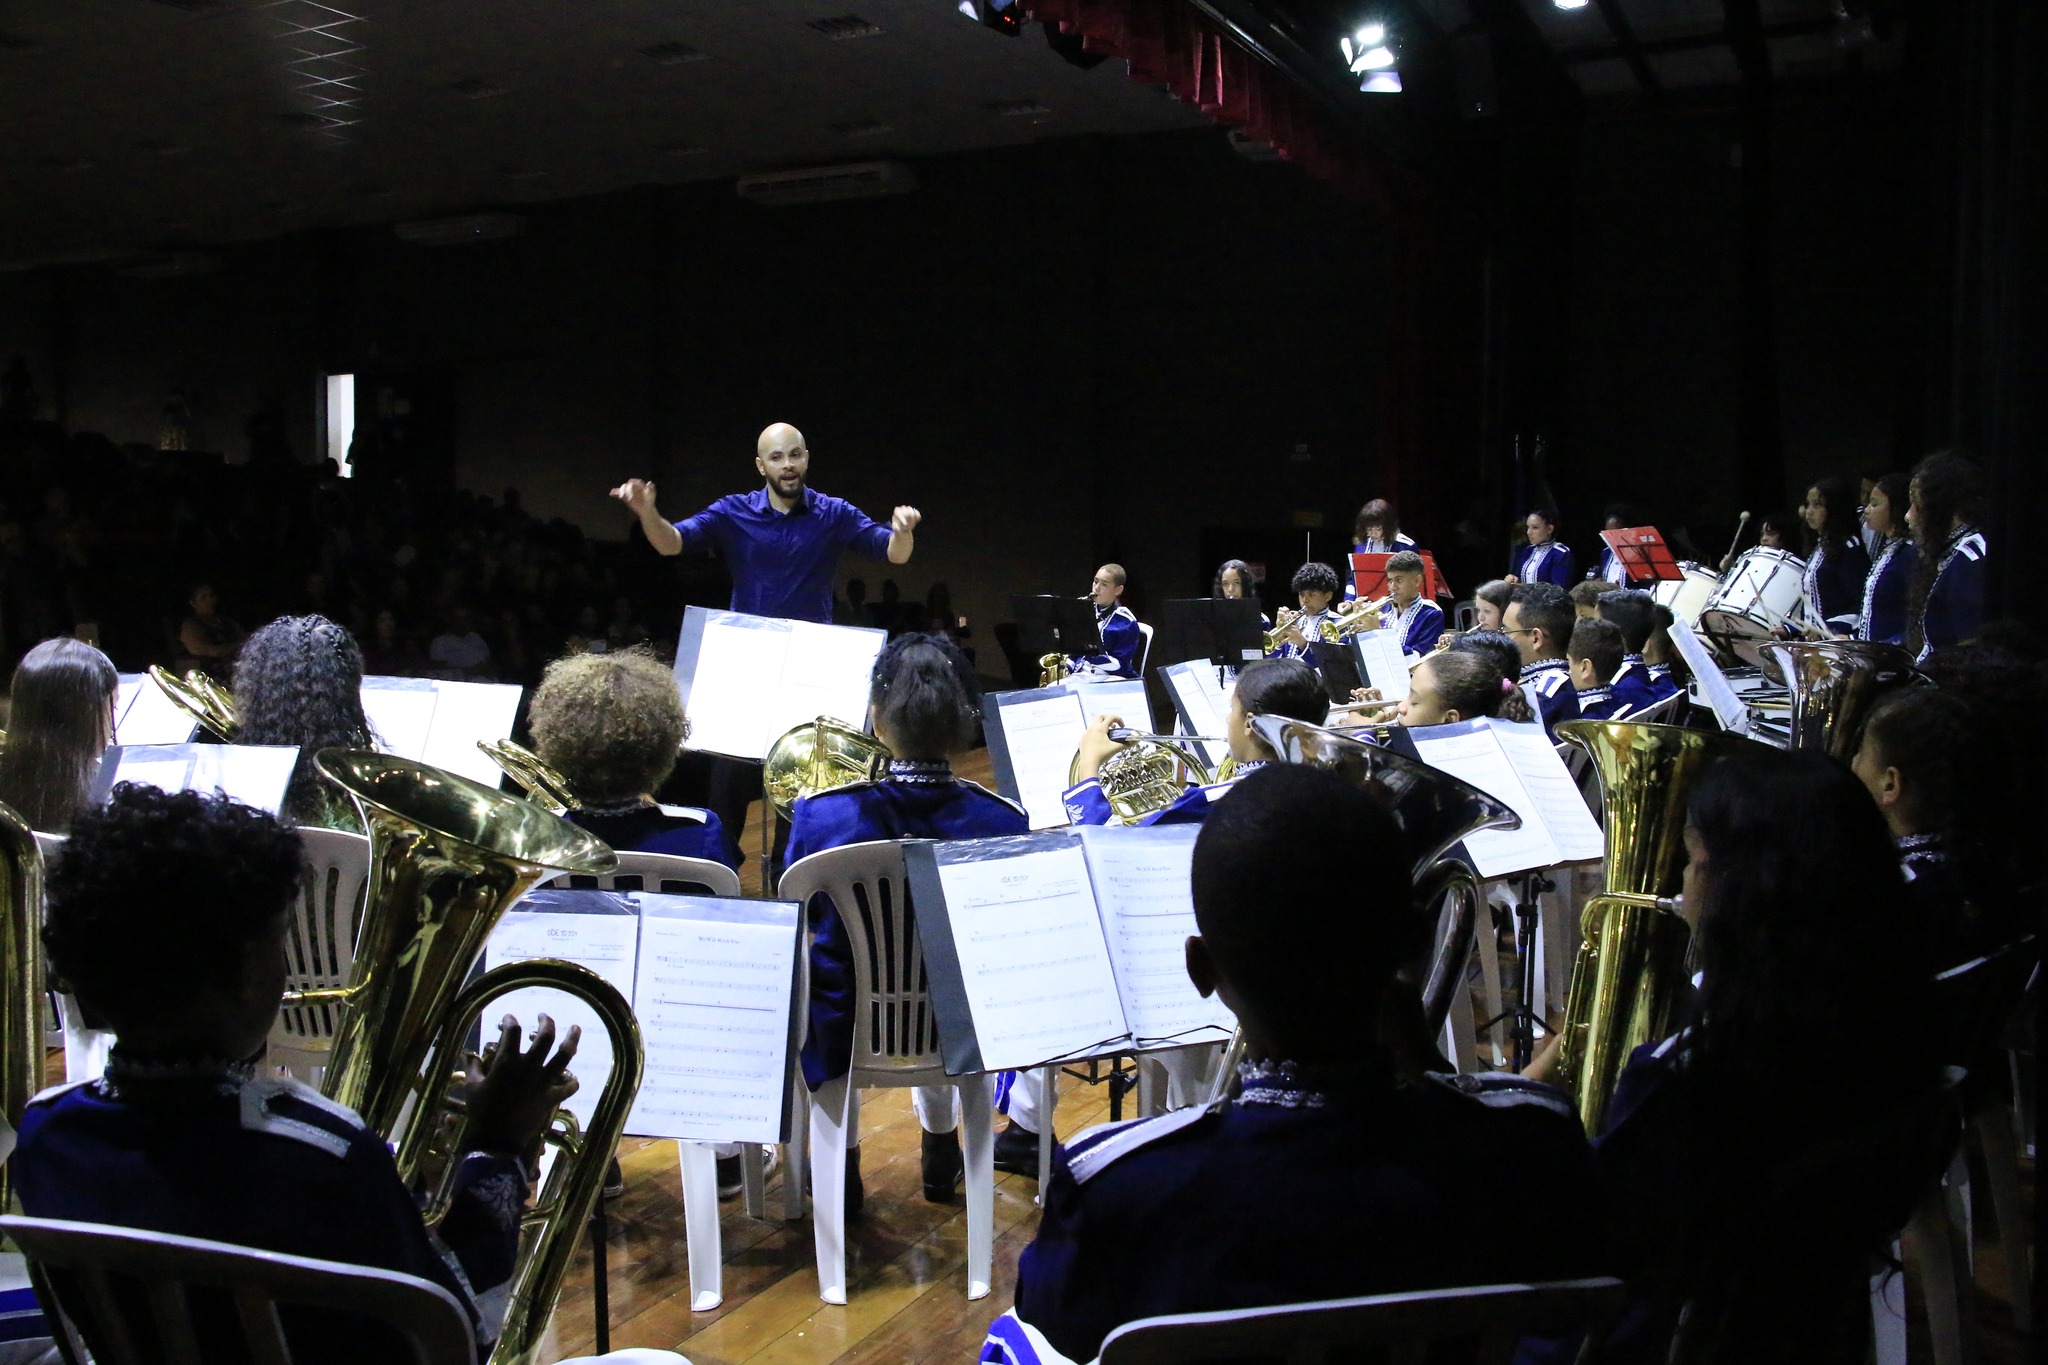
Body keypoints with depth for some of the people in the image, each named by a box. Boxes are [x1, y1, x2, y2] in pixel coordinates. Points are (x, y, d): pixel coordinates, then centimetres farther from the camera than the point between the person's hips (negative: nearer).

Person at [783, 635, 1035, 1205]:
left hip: (847, 1031, 0)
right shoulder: (1002, 820, -19)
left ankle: (840, 1164, 40)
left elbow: (801, 913, -4)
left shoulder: (822, 814, -22)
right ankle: (1030, 1134, 48)